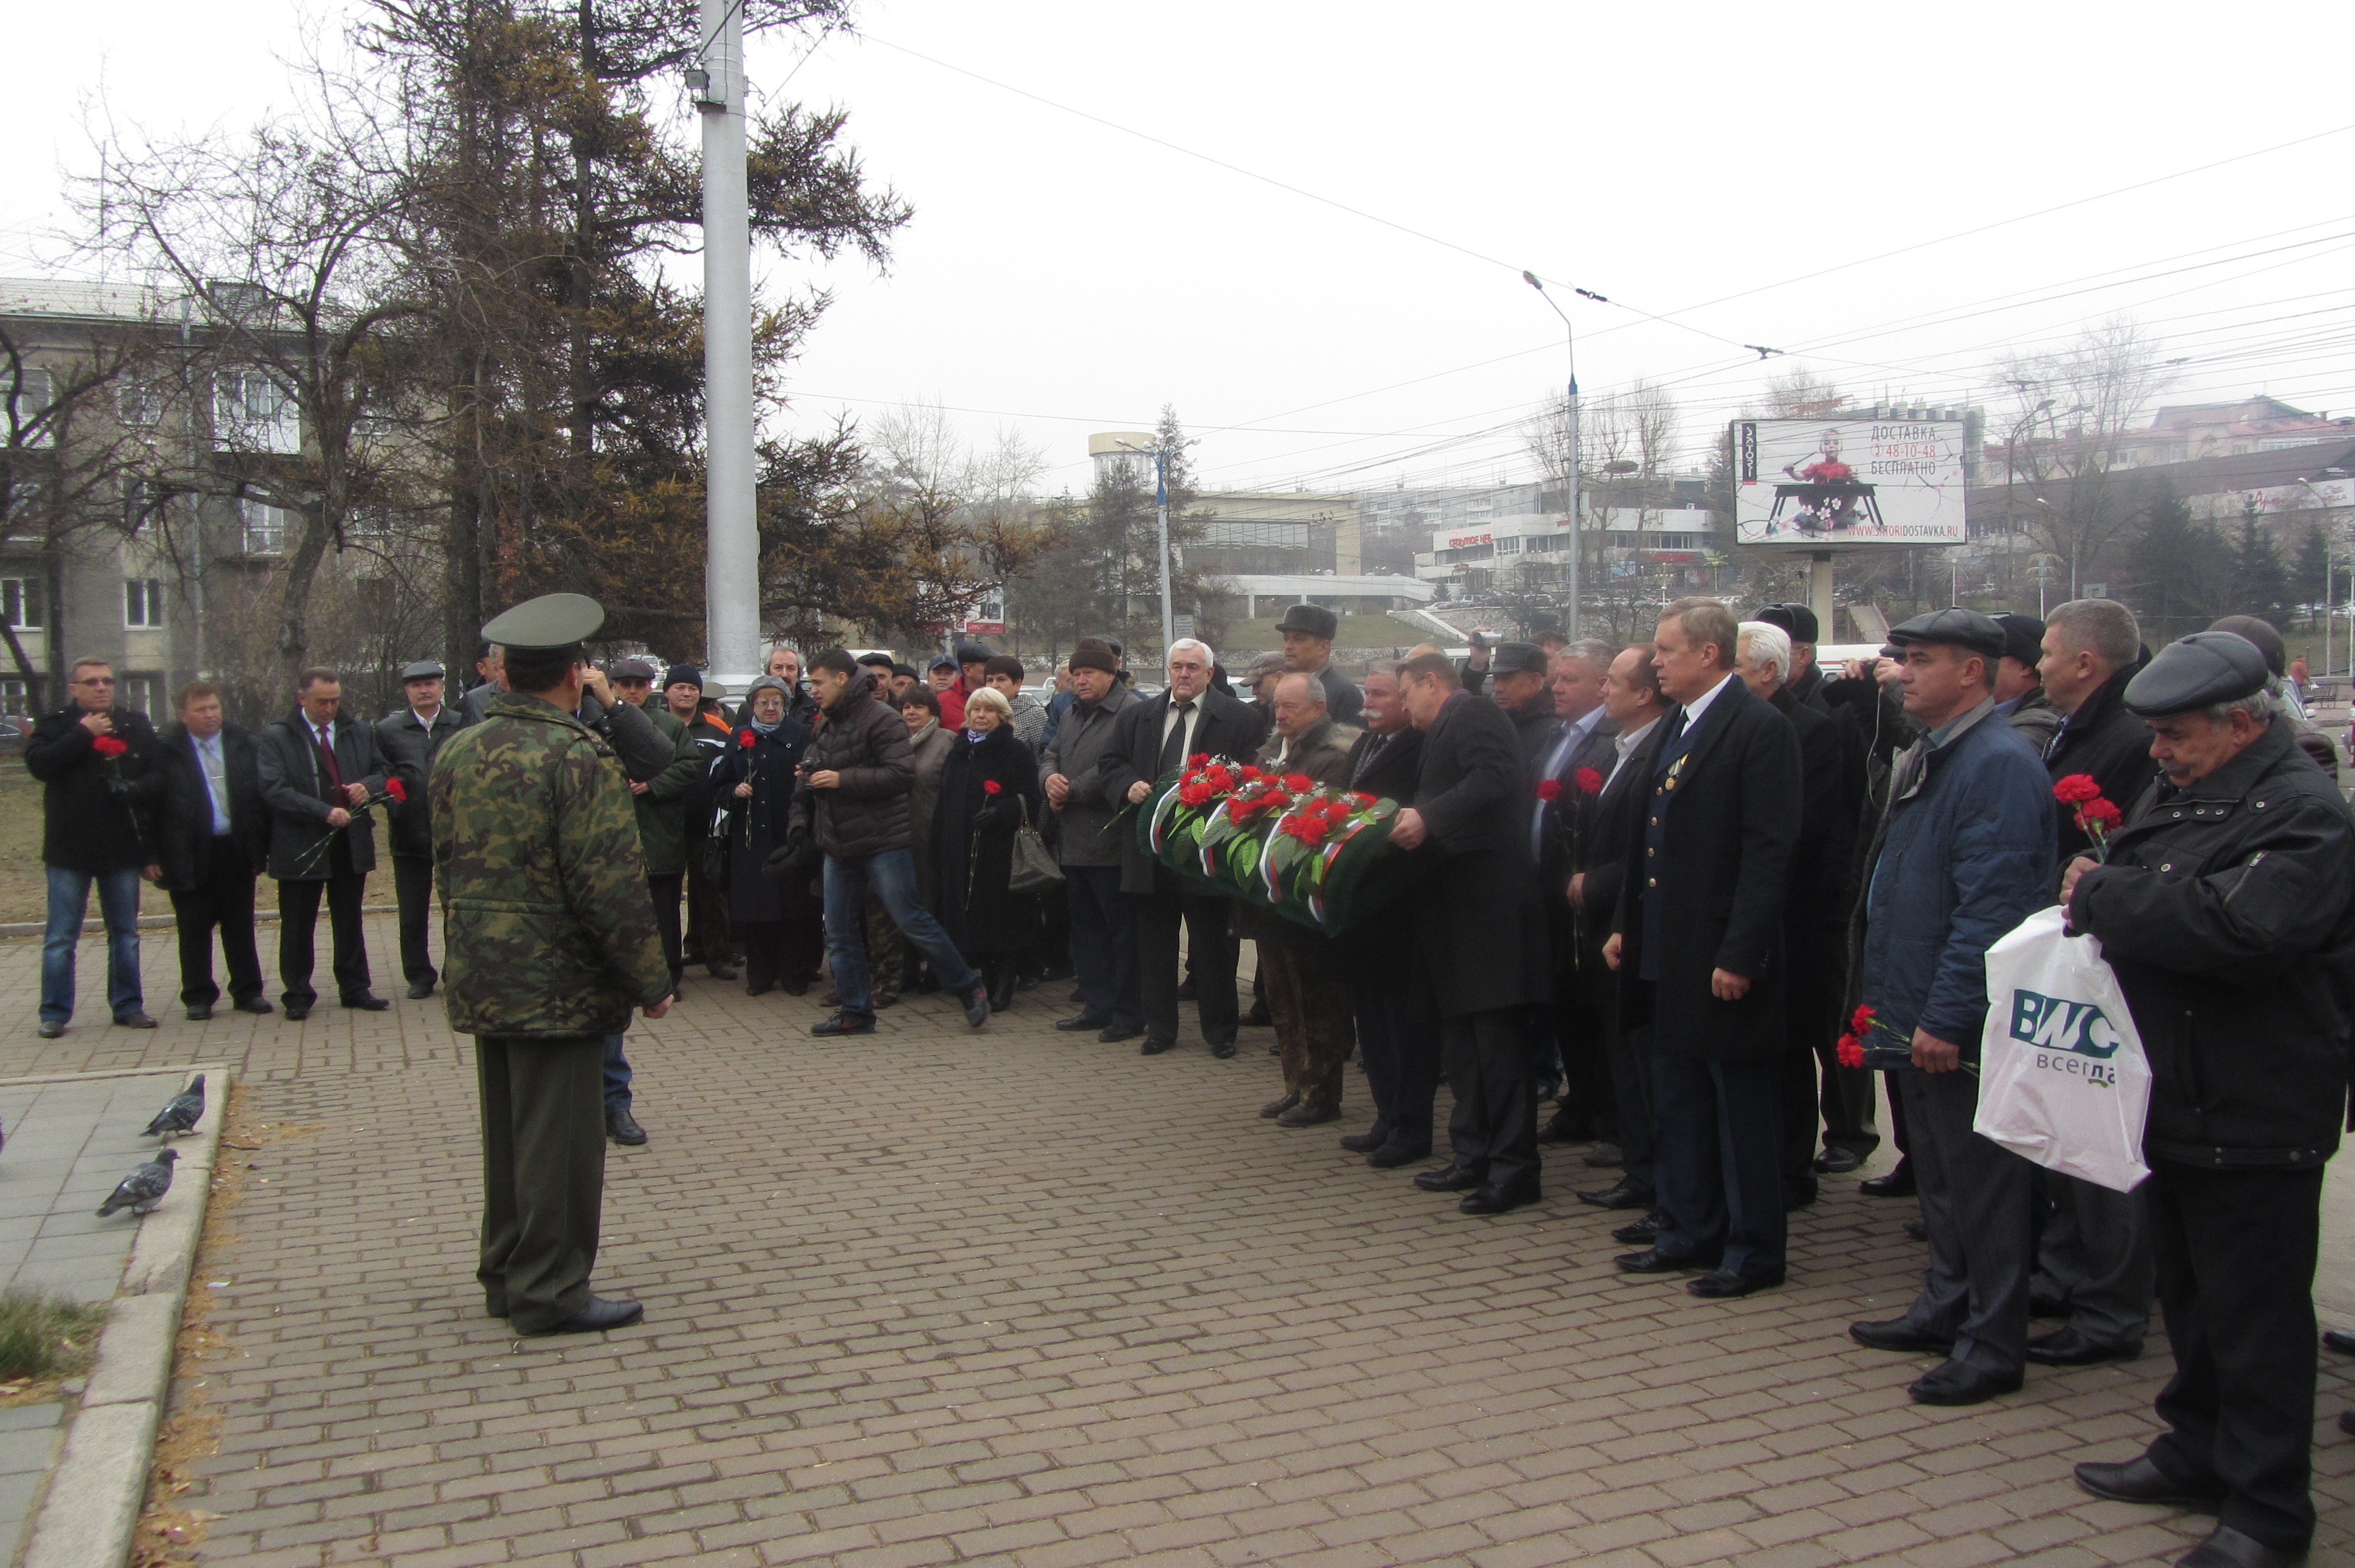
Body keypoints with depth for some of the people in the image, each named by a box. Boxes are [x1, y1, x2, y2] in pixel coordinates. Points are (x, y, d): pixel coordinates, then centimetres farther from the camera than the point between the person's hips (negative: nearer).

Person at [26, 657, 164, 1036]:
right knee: (61, 937, 2)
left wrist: (135, 789, -17)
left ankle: (128, 1006, 18)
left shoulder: (136, 725, 7)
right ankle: (54, 1014, 9)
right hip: (70, 849, -2)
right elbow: (39, 764, -16)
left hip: (122, 848, 2)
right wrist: (83, 734, -16)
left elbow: (160, 775, 2)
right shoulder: (55, 725, 2)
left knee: (125, 933, 10)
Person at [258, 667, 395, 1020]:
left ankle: (355, 989, 21)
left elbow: (384, 771, 16)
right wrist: (324, 812, -24)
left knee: (350, 921, 12)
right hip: (301, 844, -4)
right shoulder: (276, 736, -6)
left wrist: (369, 786, -9)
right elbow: (275, 790, -15)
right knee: (297, 925, 5)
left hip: (351, 842, 4)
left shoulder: (358, 732, 8)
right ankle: (298, 995, 16)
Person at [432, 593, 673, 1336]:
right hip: (559, 983, -8)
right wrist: (651, 982, -10)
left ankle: (507, 1274, 29)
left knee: (507, 1131, 18)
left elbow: (445, 865, 16)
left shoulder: (457, 752, 8)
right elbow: (611, 886, -19)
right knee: (559, 1138, 1)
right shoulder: (576, 757, -17)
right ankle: (551, 1292, 9)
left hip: (480, 979, 8)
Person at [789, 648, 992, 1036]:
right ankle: (856, 1012, 17)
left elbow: (903, 774, -23)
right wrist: (801, 823, 13)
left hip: (882, 843, -8)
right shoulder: (828, 725, 16)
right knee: (839, 932, 7)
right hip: (839, 845, 8)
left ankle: (969, 987, 9)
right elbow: (809, 782, 27)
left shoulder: (880, 720, -12)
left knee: (910, 920, -5)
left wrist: (842, 779, -22)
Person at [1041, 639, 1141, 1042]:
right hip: (1074, 843, 9)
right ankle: (1097, 1006, 24)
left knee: (1122, 929, -3)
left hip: (1111, 844, -9)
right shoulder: (1073, 714, 19)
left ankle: (1128, 1014, 4)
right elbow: (1050, 755, 19)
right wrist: (1050, 778, -4)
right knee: (1086, 927, 15)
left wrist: (1071, 791, -13)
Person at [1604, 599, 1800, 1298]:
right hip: (1666, 956, 9)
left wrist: (1739, 956, -21)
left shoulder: (1760, 729, -13)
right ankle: (1689, 1234, 28)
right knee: (1678, 1102, 16)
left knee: (1743, 1108, 3)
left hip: (1722, 957, -9)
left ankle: (1754, 1251, 14)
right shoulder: (1673, 729, 14)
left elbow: (1769, 852, -18)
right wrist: (1625, 925, 13)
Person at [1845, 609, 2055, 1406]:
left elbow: (1990, 906, -24)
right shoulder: (1926, 756, 12)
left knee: (1981, 1183, 1)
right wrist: (1886, 997, 18)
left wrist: (1946, 1018, -24)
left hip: (1962, 1028, -10)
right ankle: (1946, 1308, 33)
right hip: (1918, 1015, 10)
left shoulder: (1999, 765, -19)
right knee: (1939, 1174, 20)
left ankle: (1992, 1346, 12)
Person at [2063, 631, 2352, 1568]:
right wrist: (2103, 898, -8)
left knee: (2256, 1313, 1)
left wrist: (2102, 897, -22)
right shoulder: (2175, 798, 12)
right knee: (2189, 1292, 20)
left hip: (2256, 1114, -9)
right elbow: (2131, 894, 16)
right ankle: (2201, 1451, 35)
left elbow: (2243, 926, -33)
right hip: (2179, 1098, 9)